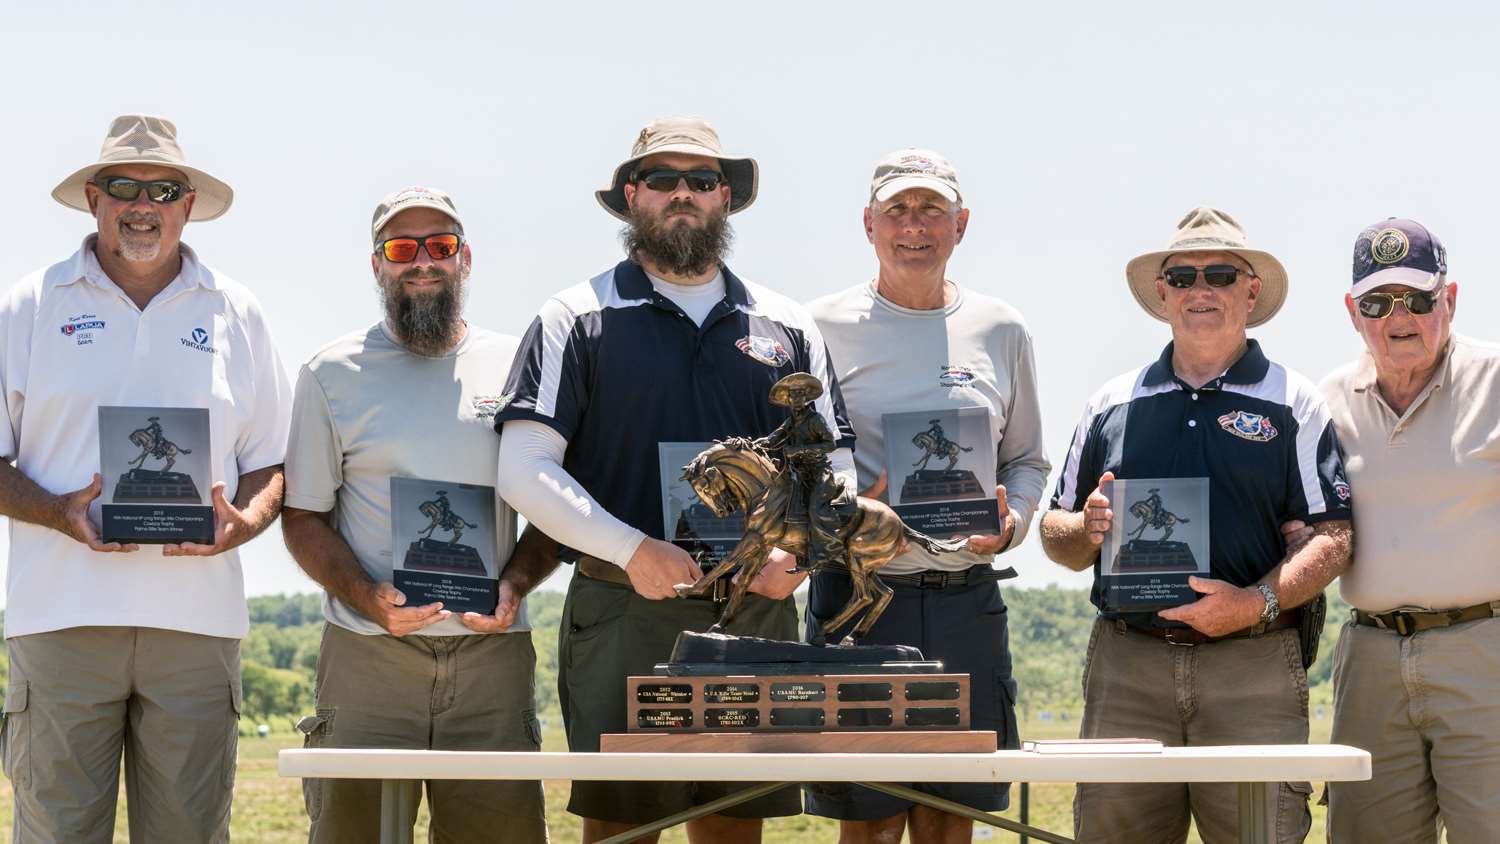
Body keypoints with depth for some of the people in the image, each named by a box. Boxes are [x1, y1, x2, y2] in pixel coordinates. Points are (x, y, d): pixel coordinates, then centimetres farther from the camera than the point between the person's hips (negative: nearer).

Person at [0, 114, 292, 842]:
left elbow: (272, 464, 15)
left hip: (198, 613, 2)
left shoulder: (236, 314, 14)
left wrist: (244, 523, -6)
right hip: (61, 612, -1)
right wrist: (59, 512, -11)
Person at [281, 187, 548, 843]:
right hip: (367, 658, -1)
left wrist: (515, 583, -5)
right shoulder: (334, 374, 8)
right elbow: (303, 517, 8)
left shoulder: (515, 367, 12)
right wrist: (367, 598, -9)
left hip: (492, 650, 1)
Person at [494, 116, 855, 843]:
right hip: (624, 615, -3)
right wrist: (633, 550, -15)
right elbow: (524, 472, -3)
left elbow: (835, 473, 16)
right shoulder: (577, 320, 5)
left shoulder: (786, 327, 15)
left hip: (757, 614, 3)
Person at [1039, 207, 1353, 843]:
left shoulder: (1295, 404, 7)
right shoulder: (1112, 405, 16)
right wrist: (1087, 530, -4)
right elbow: (1056, 534, 19)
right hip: (1126, 666, 2)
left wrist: (1258, 601, -15)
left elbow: (1332, 538, 0)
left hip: (1253, 670, -2)